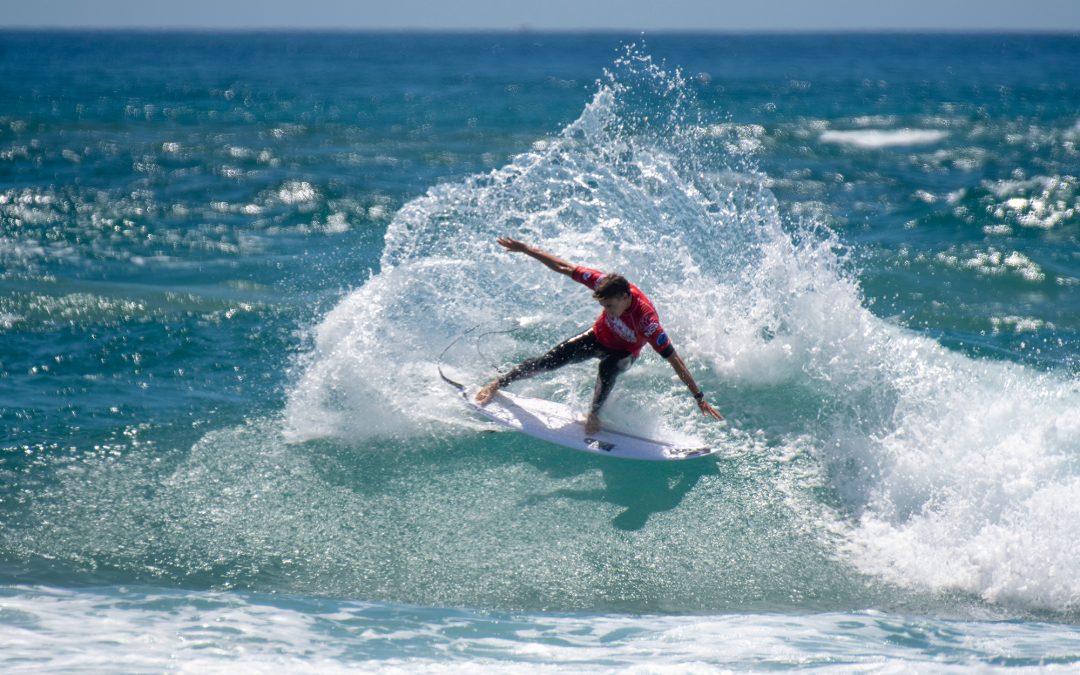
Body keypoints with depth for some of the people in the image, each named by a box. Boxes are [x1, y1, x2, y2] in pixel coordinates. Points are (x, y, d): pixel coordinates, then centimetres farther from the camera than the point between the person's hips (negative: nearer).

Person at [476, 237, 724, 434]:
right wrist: (525, 249, -18)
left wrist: (699, 398, -35)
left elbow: (674, 360, -38)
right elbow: (564, 268, -21)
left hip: (625, 352, -3)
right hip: (598, 337, 3)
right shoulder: (605, 284, -33)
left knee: (607, 368, -36)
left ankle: (594, 414, -10)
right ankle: (498, 384, 11)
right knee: (550, 360, -7)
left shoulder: (646, 319, -42)